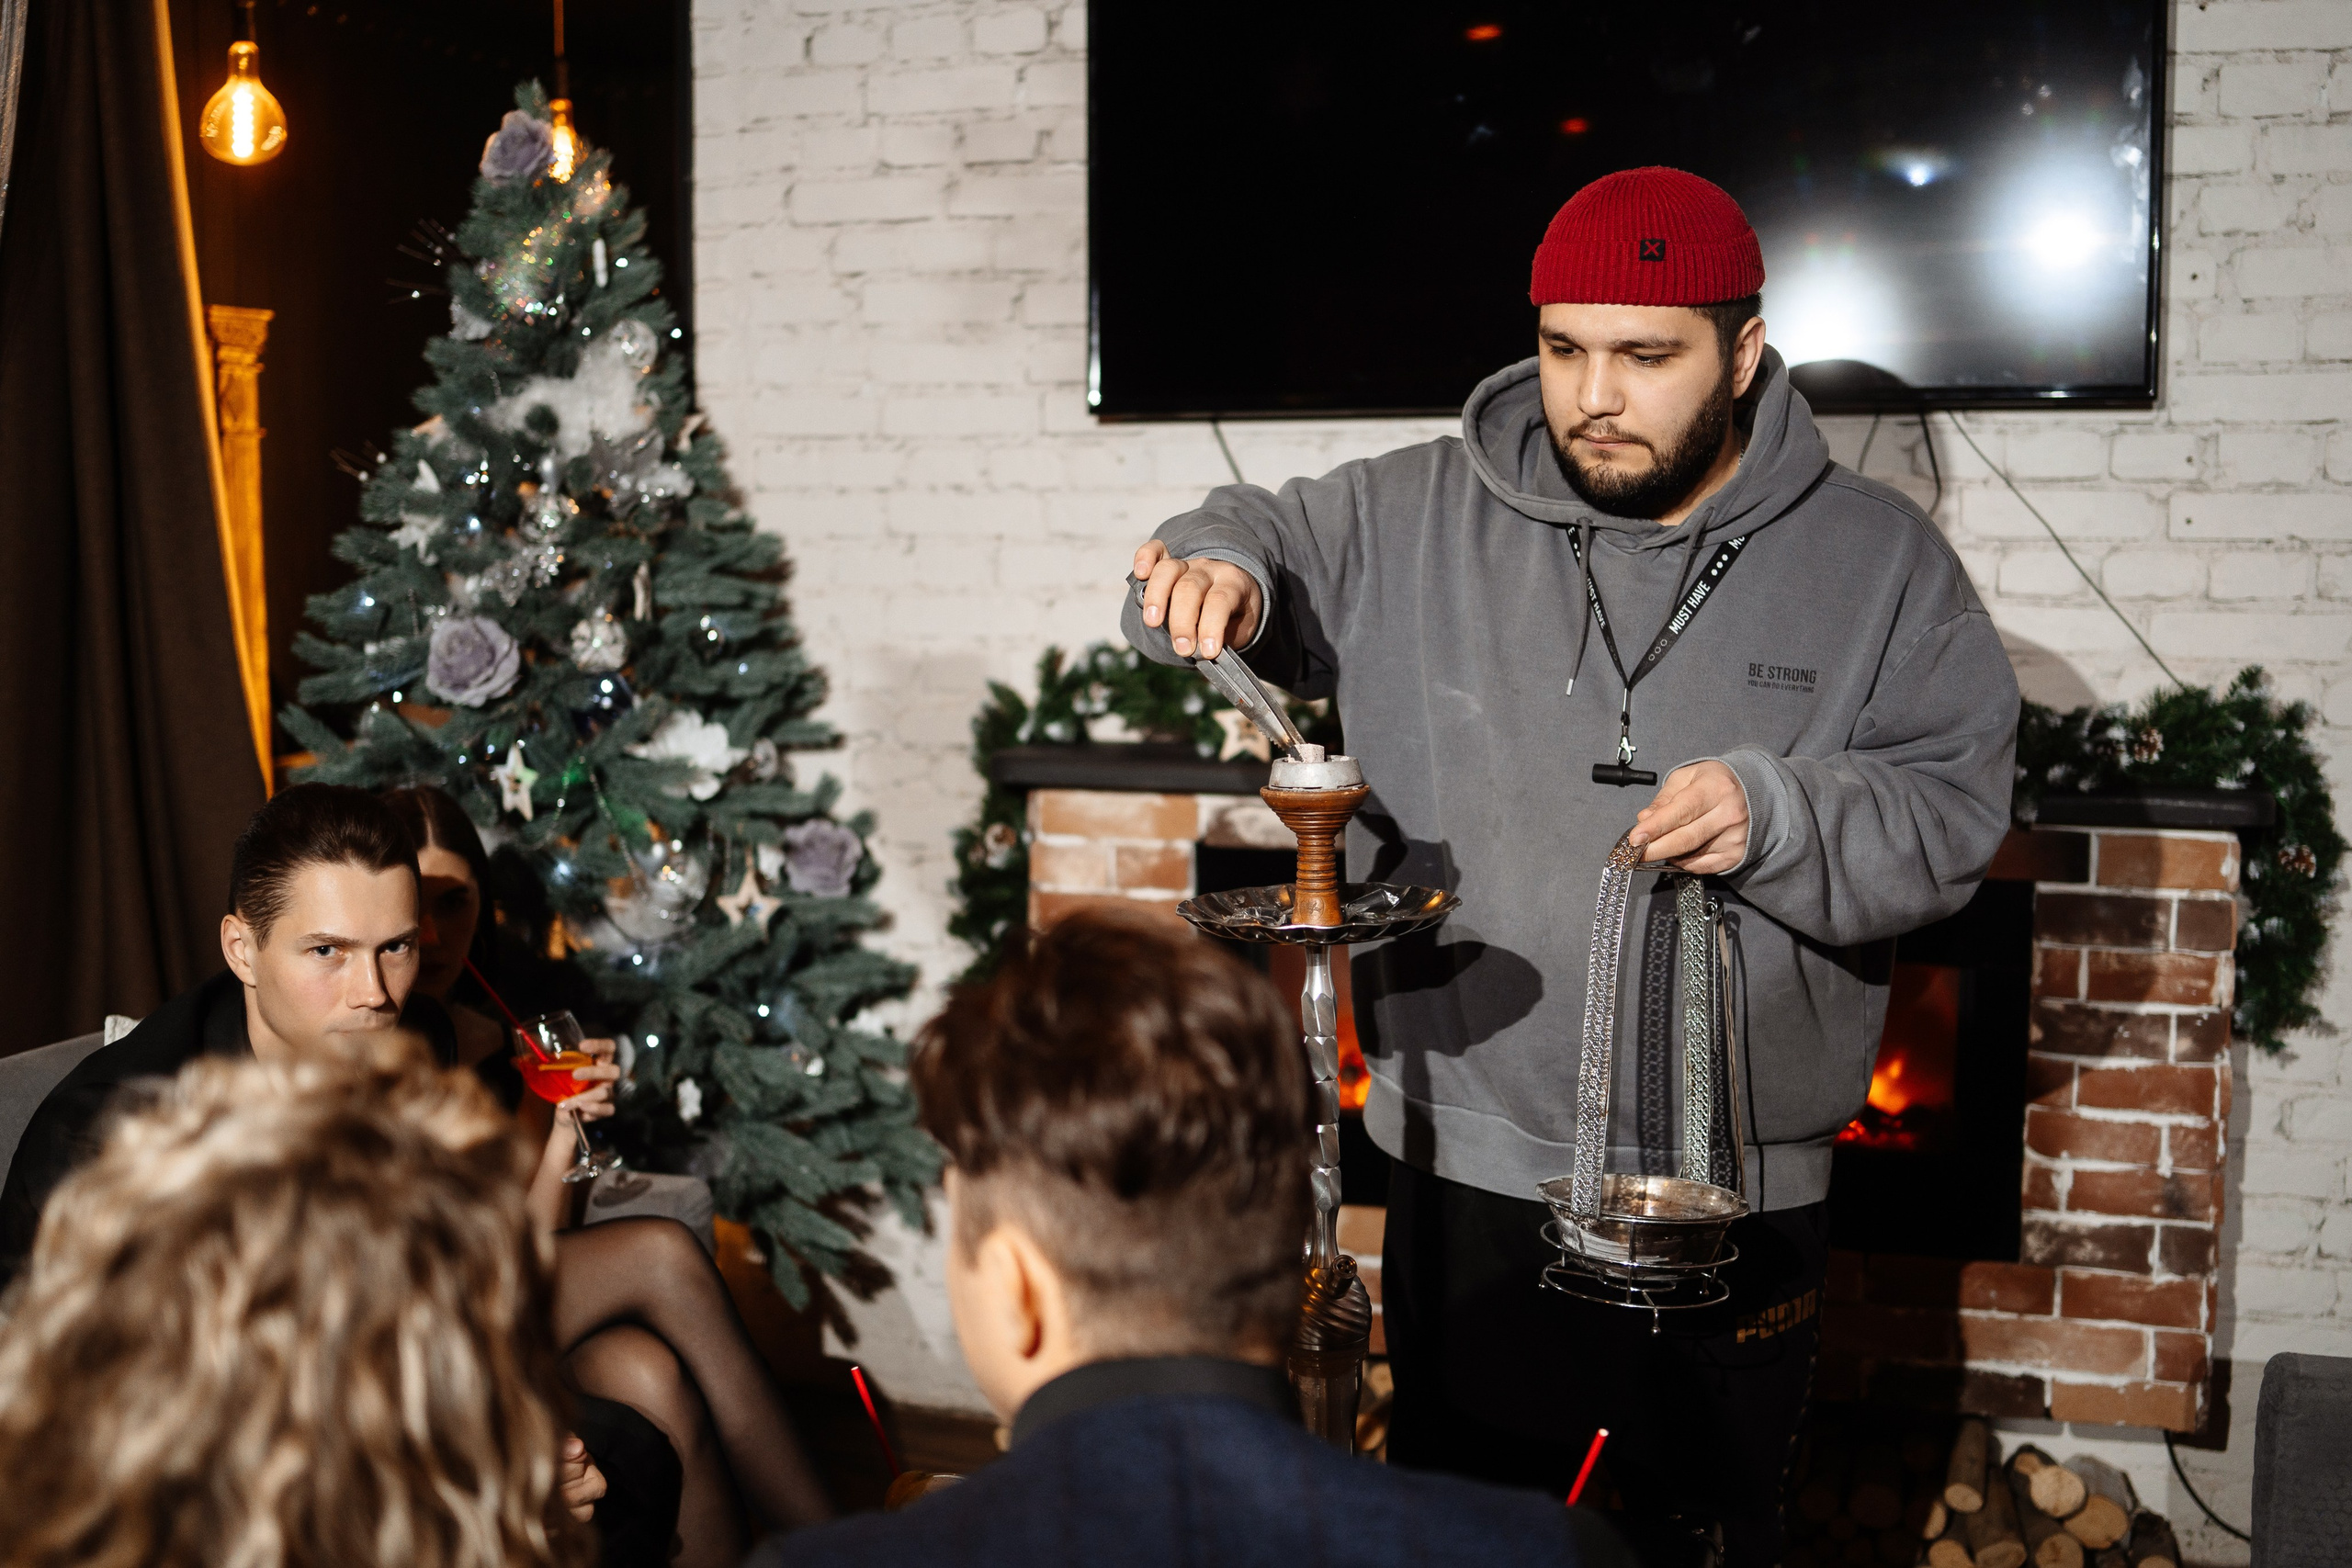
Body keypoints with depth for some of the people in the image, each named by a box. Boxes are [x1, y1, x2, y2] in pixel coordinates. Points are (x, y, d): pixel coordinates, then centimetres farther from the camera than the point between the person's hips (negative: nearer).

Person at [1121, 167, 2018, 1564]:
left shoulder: (1877, 559, -2)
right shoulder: (1427, 519, -1)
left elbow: (1955, 817, -4)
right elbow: (1277, 541, 9)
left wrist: (1781, 816, -22)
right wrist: (1218, 566, -14)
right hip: (1472, 1173, 1)